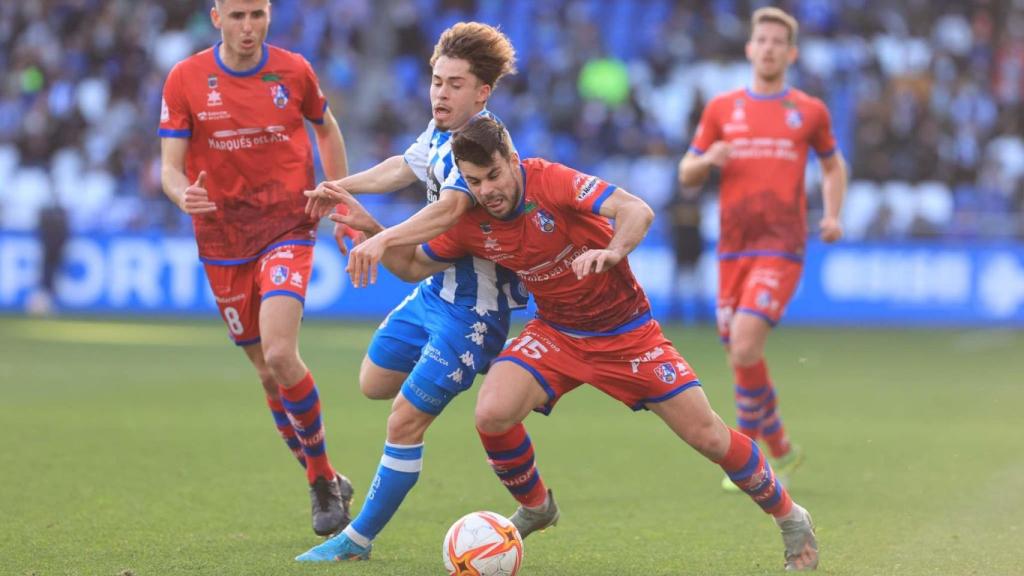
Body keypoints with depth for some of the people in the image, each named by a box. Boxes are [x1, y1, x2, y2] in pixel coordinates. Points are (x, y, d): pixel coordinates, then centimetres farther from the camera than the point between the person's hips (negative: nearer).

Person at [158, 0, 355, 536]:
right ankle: (324, 485, 25)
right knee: (267, 370, 8)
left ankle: (323, 477, -2)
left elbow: (326, 128, 17)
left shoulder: (294, 70, -2)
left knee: (279, 354, -21)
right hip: (222, 239, 2)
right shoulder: (185, 80, -4)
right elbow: (170, 167, -6)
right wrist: (183, 195, -28)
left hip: (287, 229, -2)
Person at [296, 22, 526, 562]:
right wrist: (342, 188, 26)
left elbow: (448, 209, -44)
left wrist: (384, 240, -57)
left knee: (404, 422, -7)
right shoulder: (442, 133, 3)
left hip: (471, 307, -10)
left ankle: (359, 539, 5)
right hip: (434, 289, 10)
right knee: (374, 382, 22)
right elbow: (405, 167, 26)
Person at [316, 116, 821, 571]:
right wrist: (371, 229, -10)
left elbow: (637, 211, -34)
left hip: (627, 332, -3)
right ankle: (535, 508, 8)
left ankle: (789, 517, 19)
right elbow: (412, 266, 6)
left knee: (707, 435, -5)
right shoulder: (472, 224, -9)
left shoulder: (550, 181, -24)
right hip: (556, 335, 3)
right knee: (492, 413, -21)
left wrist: (612, 251, -54)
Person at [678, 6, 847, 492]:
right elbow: (686, 175, 14)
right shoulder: (721, 109, 10)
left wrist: (832, 215, 6)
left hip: (782, 249, -3)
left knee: (744, 348, -19)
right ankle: (780, 448, 22)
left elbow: (833, 165, 23)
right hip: (733, 250, 3)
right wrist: (709, 160, -9)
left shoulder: (810, 111, 7)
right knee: (738, 355, 4)